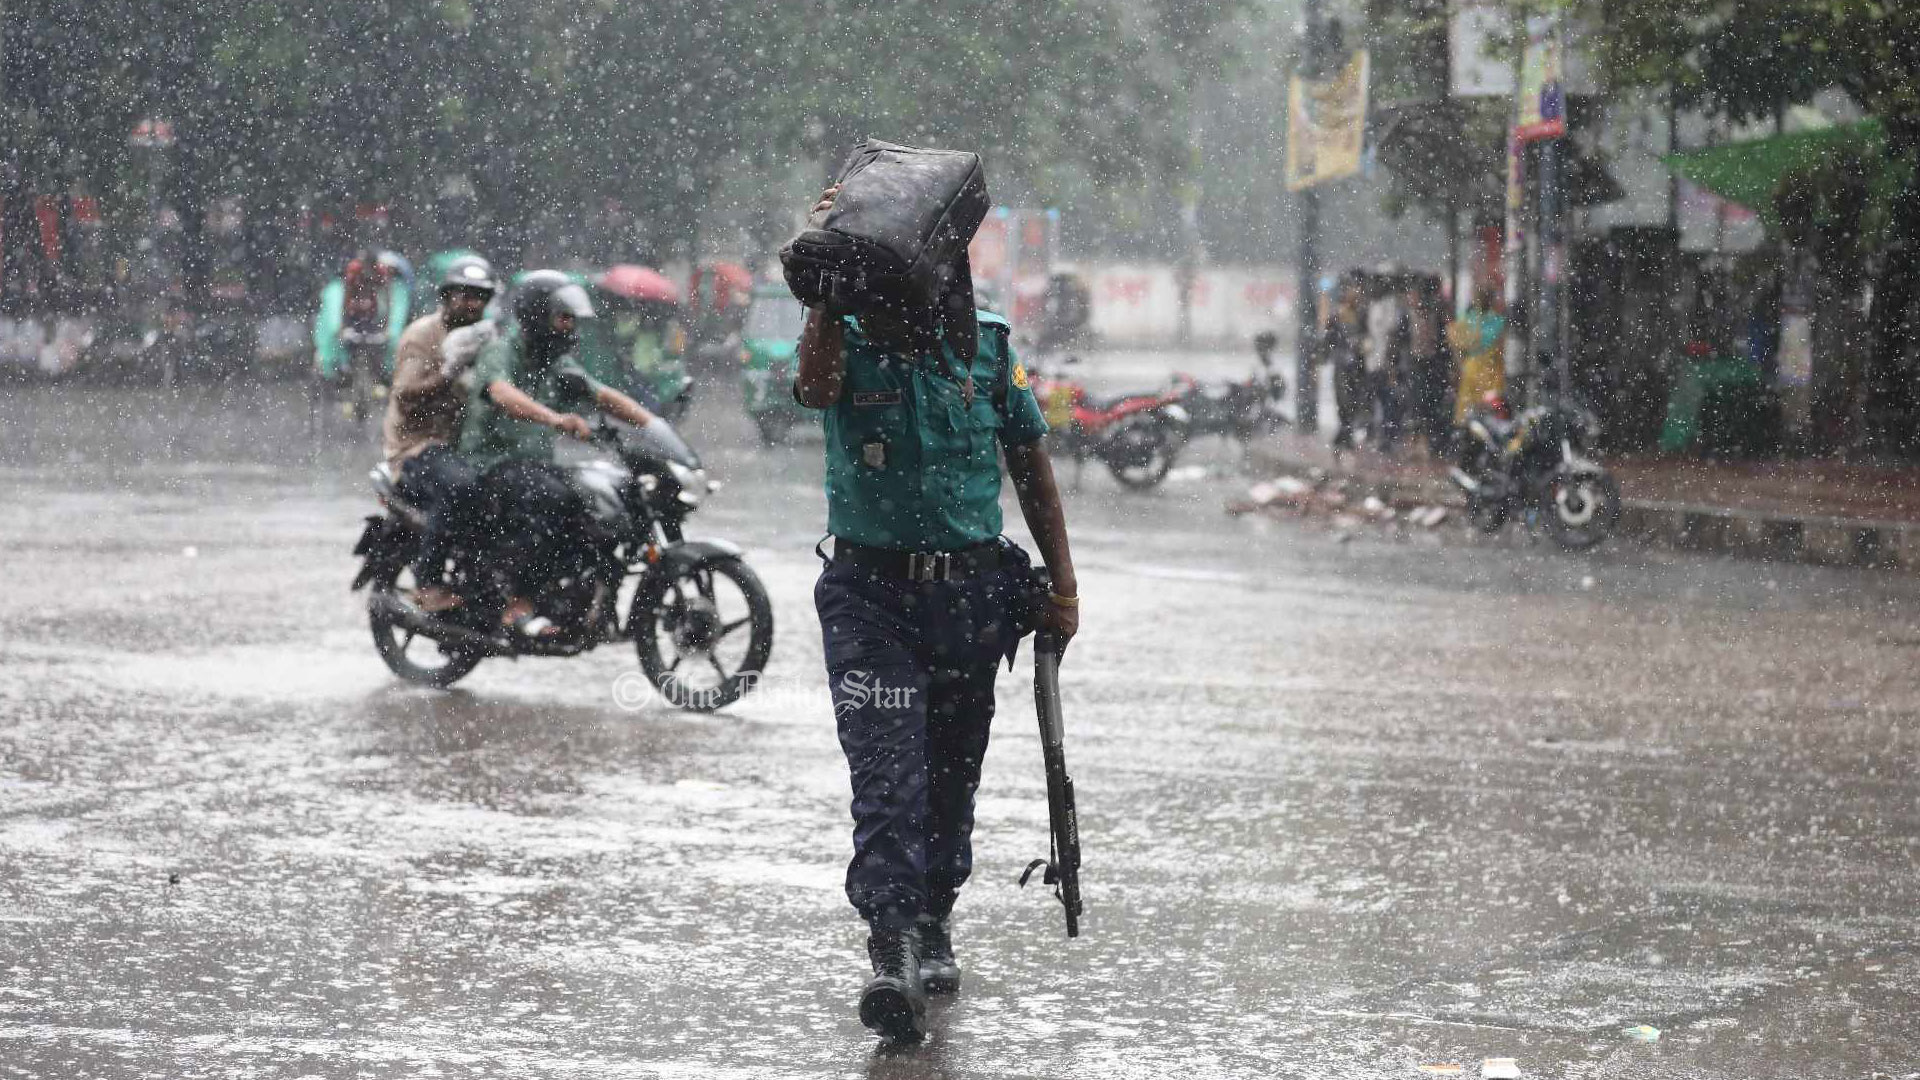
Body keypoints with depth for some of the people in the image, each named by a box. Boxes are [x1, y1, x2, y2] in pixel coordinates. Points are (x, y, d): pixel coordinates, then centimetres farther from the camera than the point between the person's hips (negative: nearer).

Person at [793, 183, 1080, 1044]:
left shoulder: (987, 350, 2)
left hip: (970, 597, 3)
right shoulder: (849, 342, -5)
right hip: (869, 594, -3)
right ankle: (891, 943, -21)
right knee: (888, 773, -15)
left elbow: (1031, 468, 10)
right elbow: (815, 384, -31)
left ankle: (933, 917, 34)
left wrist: (1062, 582, 8)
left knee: (952, 774, 14)